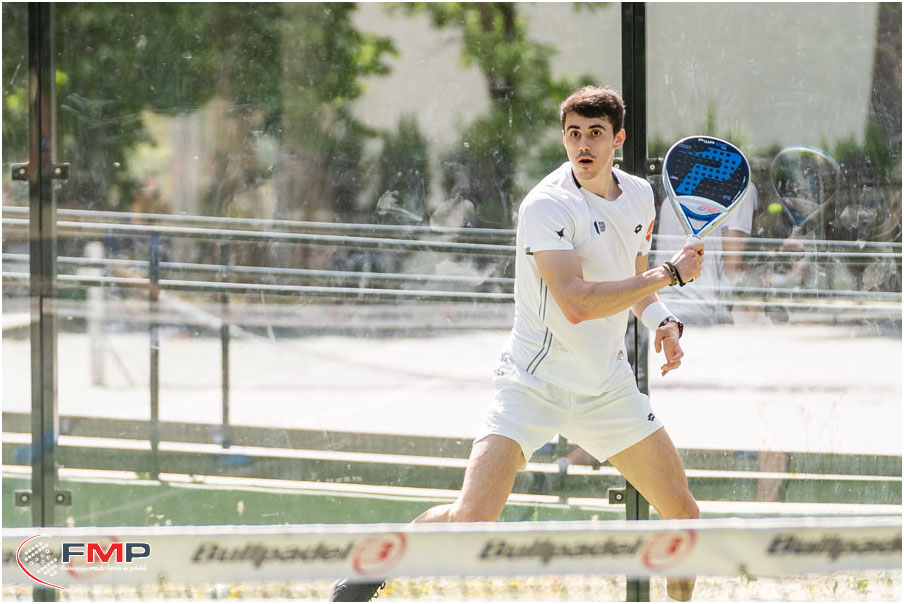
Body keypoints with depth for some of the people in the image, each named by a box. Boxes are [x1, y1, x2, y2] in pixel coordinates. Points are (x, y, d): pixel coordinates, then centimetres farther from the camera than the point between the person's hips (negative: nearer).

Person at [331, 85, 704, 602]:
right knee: (472, 516, -18)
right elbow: (577, 303, -30)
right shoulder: (547, 205, -19)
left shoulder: (640, 196, 4)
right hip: (534, 382, -6)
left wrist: (662, 320, 1)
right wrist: (669, 275, -23)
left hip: (608, 388, 6)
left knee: (683, 512, 4)